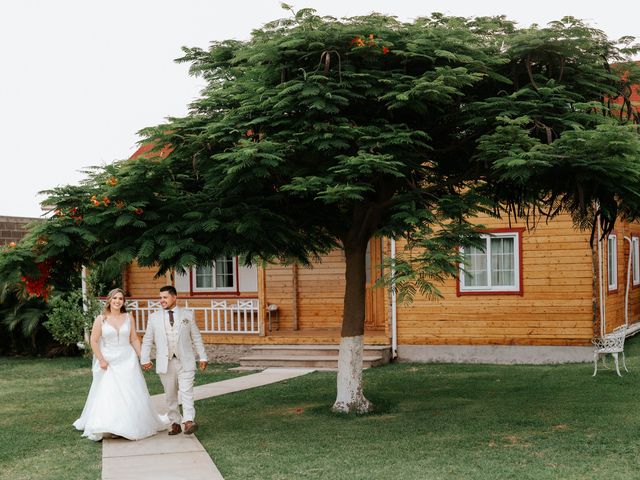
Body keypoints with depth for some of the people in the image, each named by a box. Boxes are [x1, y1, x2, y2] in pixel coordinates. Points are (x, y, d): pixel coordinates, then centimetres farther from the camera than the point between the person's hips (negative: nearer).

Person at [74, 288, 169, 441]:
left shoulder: (128, 318, 5)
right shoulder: (101, 319, -2)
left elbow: (134, 339, 8)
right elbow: (94, 341, -2)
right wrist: (101, 360, -9)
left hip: (128, 360, 2)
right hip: (109, 362, -2)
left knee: (131, 394, 4)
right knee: (108, 394, -4)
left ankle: (132, 426, 15)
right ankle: (107, 428, 1)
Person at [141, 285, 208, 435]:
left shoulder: (187, 314, 7)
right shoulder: (154, 317, 8)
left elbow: (196, 337, 9)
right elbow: (147, 340, 8)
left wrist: (202, 357, 6)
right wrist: (145, 359, -2)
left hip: (185, 361, -2)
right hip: (165, 362, 2)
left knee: (186, 392, -13)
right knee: (170, 395, 5)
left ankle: (189, 421, -17)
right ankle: (175, 423, 13)